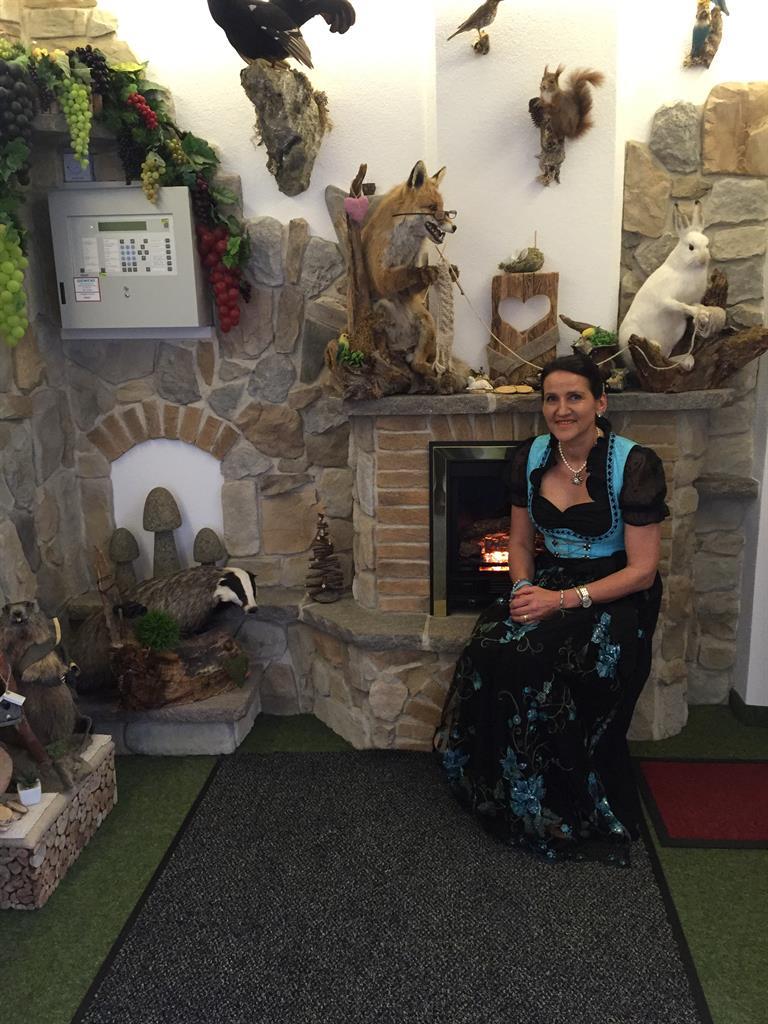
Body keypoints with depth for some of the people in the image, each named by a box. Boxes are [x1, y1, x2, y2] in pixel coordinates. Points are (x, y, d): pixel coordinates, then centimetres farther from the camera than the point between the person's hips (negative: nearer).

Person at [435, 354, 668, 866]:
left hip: (614, 594, -4)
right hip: (548, 584, 5)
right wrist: (525, 588, -9)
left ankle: (593, 820, -6)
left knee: (559, 673, -30)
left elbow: (641, 571, -13)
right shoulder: (530, 458, 2)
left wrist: (562, 599, -21)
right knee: (492, 651, -24)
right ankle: (511, 798, -3)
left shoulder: (635, 465, -13)